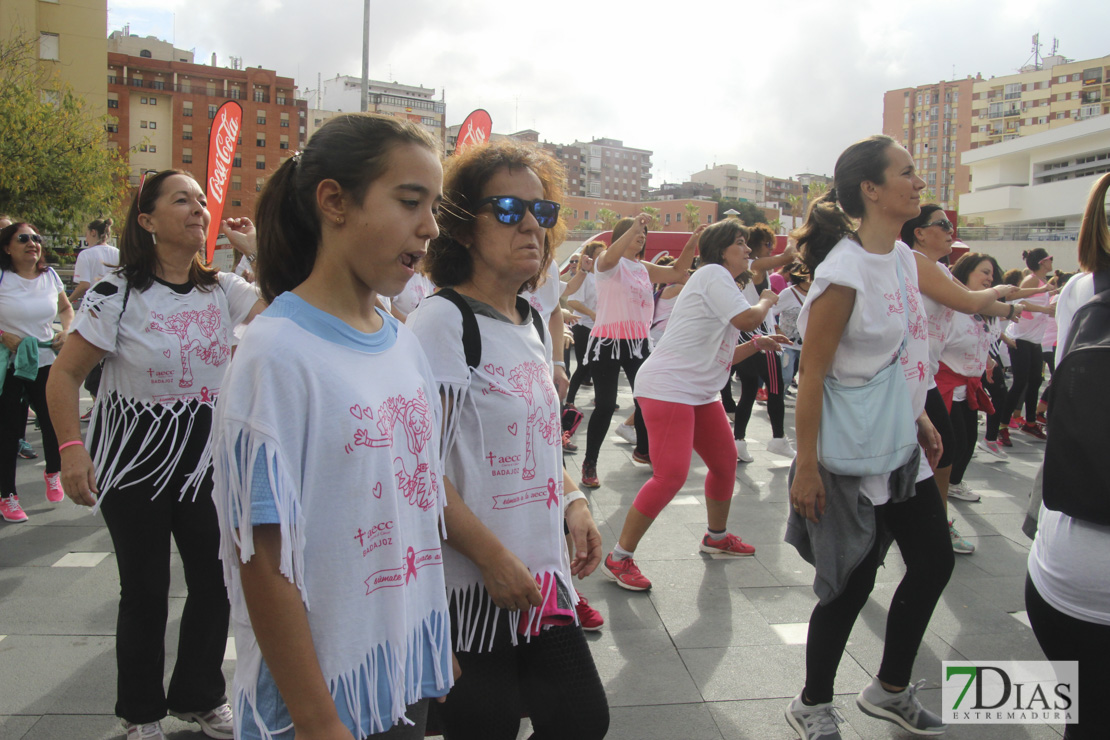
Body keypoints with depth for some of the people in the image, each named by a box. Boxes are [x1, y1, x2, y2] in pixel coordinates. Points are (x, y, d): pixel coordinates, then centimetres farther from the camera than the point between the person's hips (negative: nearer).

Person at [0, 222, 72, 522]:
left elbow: (66, 308, 21)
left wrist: (66, 329, 3)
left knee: (54, 423, 4)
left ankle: (53, 473, 34)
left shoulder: (49, 276, 5)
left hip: (46, 363, 4)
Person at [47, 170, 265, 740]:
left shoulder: (222, 290, 1)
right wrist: (72, 448, -18)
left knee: (216, 581, 7)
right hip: (133, 465, -4)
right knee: (145, 591, 7)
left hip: (203, 460, 4)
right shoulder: (117, 294, -12)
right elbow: (64, 376, -9)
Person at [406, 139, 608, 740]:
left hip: (543, 578, 8)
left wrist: (572, 503, 5)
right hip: (472, 590, -8)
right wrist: (494, 559, -18)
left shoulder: (533, 322, 10)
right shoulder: (442, 320, -15)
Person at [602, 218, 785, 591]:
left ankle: (717, 536, 41)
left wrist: (758, 344, 13)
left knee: (725, 461, 18)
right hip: (667, 387, -11)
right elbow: (746, 318, -20)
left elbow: (721, 356, 23)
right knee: (671, 474, -18)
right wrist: (766, 302, 0)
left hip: (701, 392, 11)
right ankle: (619, 558, -9)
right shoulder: (713, 274, -9)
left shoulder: (722, 283, 21)